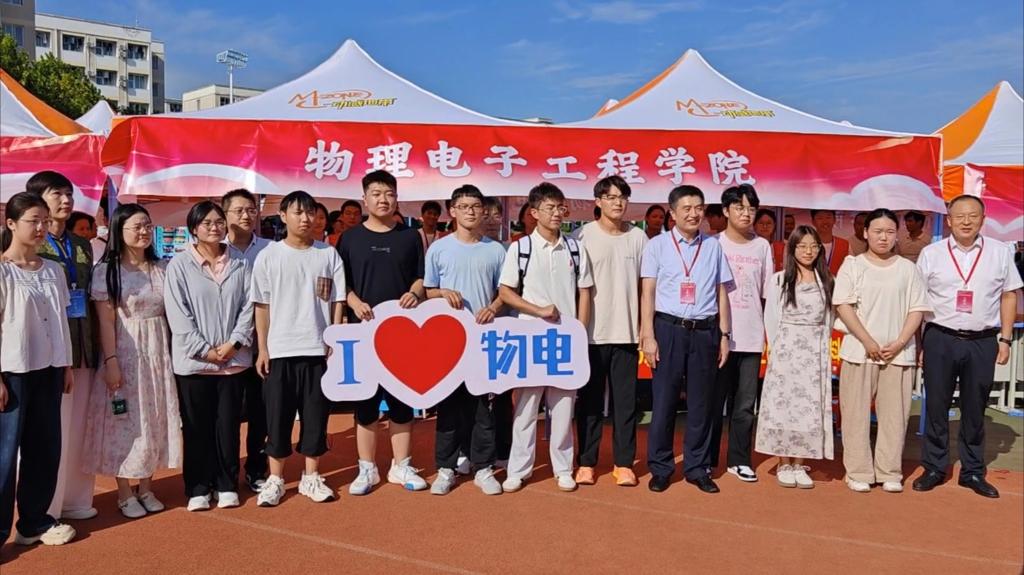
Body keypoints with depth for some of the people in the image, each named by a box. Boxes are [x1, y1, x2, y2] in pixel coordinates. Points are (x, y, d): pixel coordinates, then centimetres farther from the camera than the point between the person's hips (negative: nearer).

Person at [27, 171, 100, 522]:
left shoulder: (82, 245, 14)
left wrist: (96, 347, 13)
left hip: (83, 345, 6)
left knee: (78, 427, 11)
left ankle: (74, 498, 23)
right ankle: (45, 510, 9)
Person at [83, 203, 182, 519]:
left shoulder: (162, 268, 7)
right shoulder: (106, 270, -5)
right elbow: (106, 320, -9)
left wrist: (174, 353, 5)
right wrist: (110, 361, -15)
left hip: (158, 351, 4)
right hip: (125, 352, -4)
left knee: (155, 420, 8)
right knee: (125, 422, 1)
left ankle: (146, 489, 21)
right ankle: (125, 494, 14)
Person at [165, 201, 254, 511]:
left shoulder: (240, 263, 5)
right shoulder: (179, 264, -3)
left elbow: (248, 306, 3)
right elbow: (177, 314, -7)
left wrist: (233, 343, -9)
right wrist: (204, 350, -12)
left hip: (234, 359, 2)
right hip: (193, 360, -2)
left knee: (228, 424, 9)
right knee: (196, 427, 7)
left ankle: (227, 485, 21)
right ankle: (198, 488, 19)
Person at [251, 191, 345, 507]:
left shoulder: (329, 254, 3)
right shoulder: (268, 256, 1)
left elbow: (336, 302, 4)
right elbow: (262, 306, 2)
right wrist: (262, 348, -1)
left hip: (318, 350, 1)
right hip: (279, 351, -1)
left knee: (316, 415, 8)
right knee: (278, 416, 6)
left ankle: (311, 477, 21)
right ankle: (275, 479, 19)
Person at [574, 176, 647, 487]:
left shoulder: (638, 237, 5)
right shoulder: (584, 236, -3)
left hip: (626, 332, 2)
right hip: (592, 332, -2)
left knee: (625, 401, 7)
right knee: (590, 401, 7)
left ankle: (624, 462, 17)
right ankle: (586, 462, 17)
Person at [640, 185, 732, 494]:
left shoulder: (713, 246, 9)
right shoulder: (657, 245, 1)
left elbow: (721, 293, 12)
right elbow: (647, 294, 0)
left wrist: (724, 335, 8)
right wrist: (648, 337, -7)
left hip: (705, 331, 2)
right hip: (669, 329, -2)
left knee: (701, 402, 8)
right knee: (664, 400, 2)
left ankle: (697, 468, 20)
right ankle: (660, 468, 14)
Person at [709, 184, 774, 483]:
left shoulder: (763, 246, 8)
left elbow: (767, 293, 10)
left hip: (752, 337, 3)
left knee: (745, 403, 7)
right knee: (714, 400, 4)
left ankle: (739, 460, 18)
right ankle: (706, 459, 15)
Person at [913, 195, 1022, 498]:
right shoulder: (931, 254, 1)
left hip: (983, 342, 1)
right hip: (940, 340, 0)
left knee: (975, 409, 10)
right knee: (936, 406, 6)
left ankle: (973, 471, 23)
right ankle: (934, 468, 19)